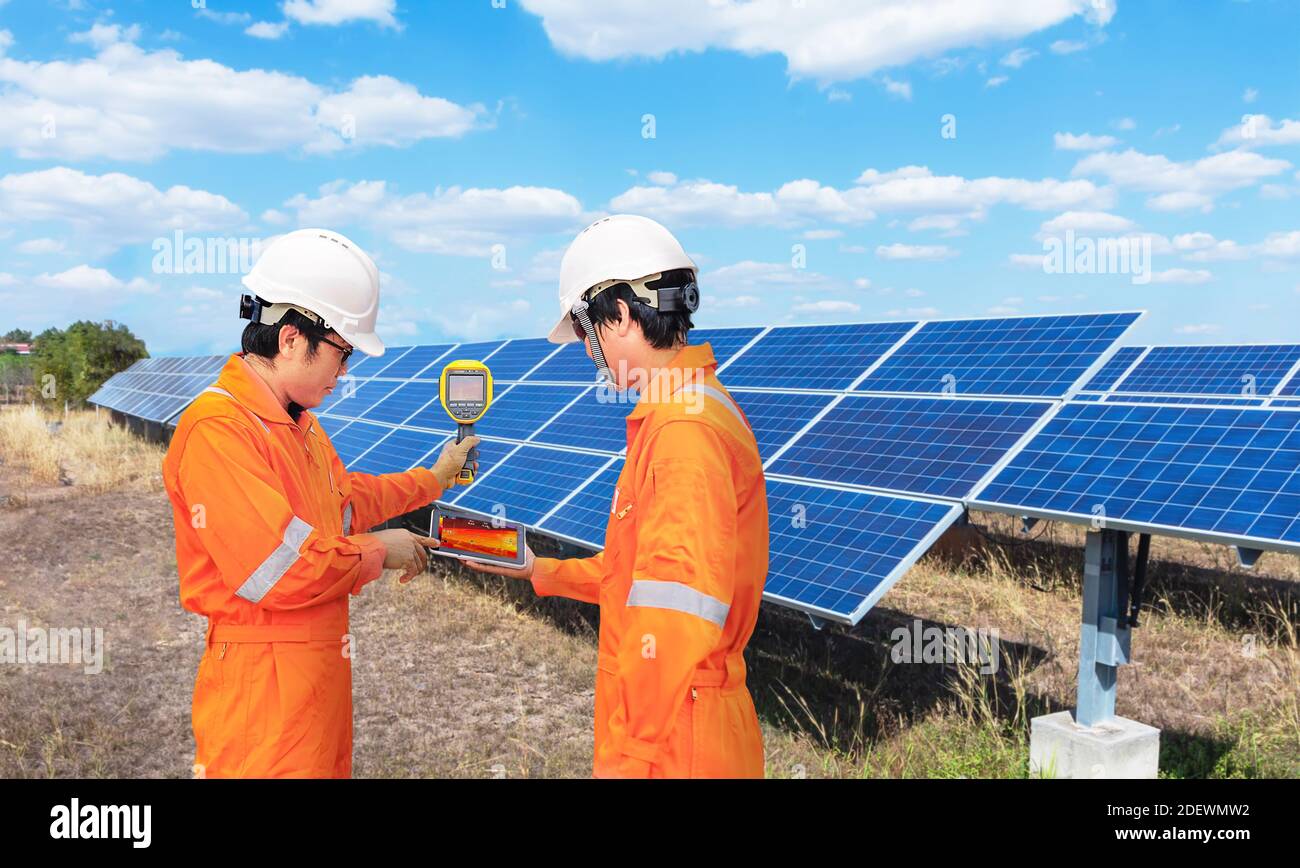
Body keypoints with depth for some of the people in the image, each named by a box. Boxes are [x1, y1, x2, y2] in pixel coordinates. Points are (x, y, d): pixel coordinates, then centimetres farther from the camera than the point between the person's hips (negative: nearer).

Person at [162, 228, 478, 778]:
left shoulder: (299, 424, 12)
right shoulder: (217, 432, -21)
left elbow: (348, 499, 29)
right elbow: (282, 572, -27)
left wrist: (432, 480, 36)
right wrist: (379, 552, -11)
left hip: (321, 670, 10)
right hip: (265, 685, -10)